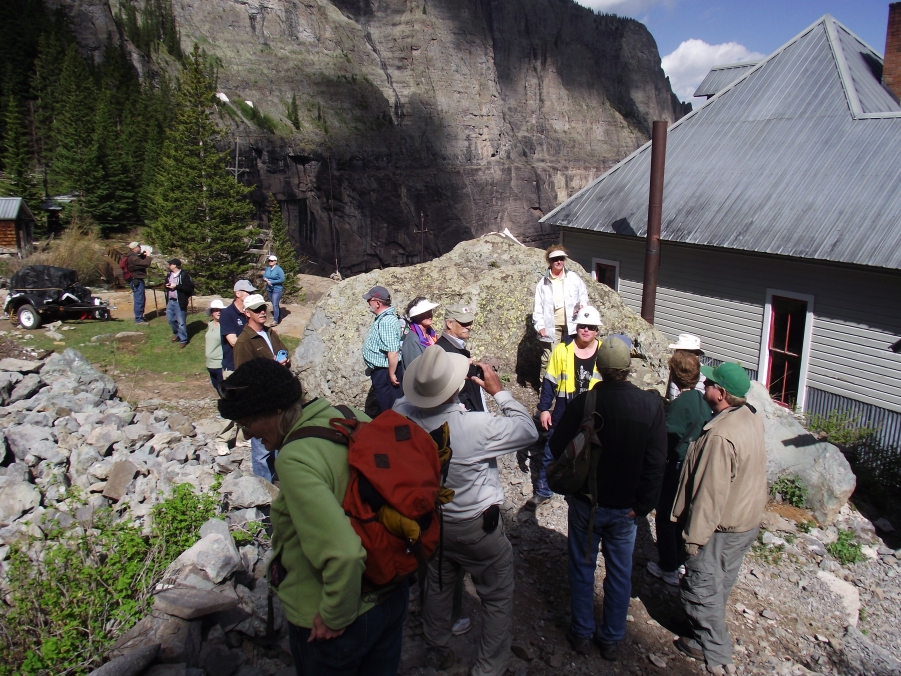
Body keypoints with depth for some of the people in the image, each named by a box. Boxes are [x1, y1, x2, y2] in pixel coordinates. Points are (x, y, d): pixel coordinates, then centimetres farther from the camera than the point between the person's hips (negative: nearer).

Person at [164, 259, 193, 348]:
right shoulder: (169, 275, 12)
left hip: (179, 302, -8)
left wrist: (176, 286, -20)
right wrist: (167, 286, 2)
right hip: (170, 301, 8)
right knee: (171, 319, 16)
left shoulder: (184, 275, -12)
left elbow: (190, 288, -17)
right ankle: (177, 334, 38)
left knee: (181, 322, -2)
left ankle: (183, 340, 10)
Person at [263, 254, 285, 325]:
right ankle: (279, 317, 31)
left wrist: (272, 282, -17)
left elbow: (282, 279, -15)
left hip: (277, 289, -7)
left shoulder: (279, 269, -12)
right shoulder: (267, 268, 7)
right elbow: (264, 277, 13)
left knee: (275, 305, -11)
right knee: (274, 304, 16)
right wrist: (265, 279, -12)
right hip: (269, 289, 7)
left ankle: (275, 320, -9)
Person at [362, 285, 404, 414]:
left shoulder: (387, 321, -24)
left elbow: (393, 351, -29)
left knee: (389, 409, 0)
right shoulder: (382, 318, 9)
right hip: (380, 371, 10)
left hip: (385, 372, -10)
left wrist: (392, 374, -23)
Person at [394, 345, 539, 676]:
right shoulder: (476, 425, -34)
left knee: (437, 586, 28)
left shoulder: (402, 414, -22)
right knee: (497, 598, 17)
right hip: (478, 527, -5)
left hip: (431, 522, 5)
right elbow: (529, 430, -17)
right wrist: (499, 392, -10)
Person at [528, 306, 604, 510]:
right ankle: (542, 492, 24)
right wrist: (544, 409, -5)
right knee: (551, 453, 9)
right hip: (563, 416, 0)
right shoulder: (562, 350, -7)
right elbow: (549, 382, -2)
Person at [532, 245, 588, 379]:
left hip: (570, 324, 1)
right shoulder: (543, 282, 2)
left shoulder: (574, 278, 7)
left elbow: (583, 294, 19)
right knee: (548, 358, 0)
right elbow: (538, 306, 1)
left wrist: (582, 305, -4)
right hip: (551, 326, -1)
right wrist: (540, 326, -8)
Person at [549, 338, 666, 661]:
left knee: (582, 569, 17)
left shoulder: (582, 403, -19)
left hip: (585, 503, -1)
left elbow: (558, 448, -10)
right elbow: (656, 462, -12)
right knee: (620, 574, 18)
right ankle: (611, 639, 30)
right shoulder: (651, 404, -15)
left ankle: (582, 634, 30)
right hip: (626, 507, 1)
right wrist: (642, 505, -4)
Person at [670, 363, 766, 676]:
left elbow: (710, 493, -27)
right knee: (722, 581, 25)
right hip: (748, 520, 9)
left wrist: (694, 535, -18)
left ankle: (713, 649, 25)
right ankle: (710, 629, 44)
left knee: (703, 585, 10)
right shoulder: (752, 418, -3)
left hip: (721, 526, -9)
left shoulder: (721, 436, -32)